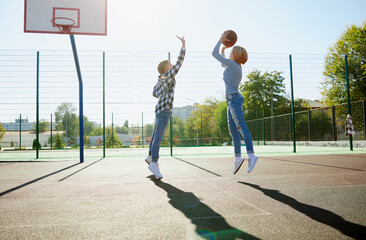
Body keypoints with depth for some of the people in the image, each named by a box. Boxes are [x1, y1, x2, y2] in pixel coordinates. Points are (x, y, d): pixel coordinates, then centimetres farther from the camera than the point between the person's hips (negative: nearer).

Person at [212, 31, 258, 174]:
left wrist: (221, 40, 7)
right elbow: (222, 64, 39)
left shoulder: (232, 64, -7)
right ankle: (238, 157, 6)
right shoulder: (236, 67, 19)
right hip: (232, 100, 10)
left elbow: (214, 54, -5)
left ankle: (251, 154, -27)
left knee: (241, 127, -20)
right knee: (233, 130, 6)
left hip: (234, 99, -10)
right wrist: (223, 50, 33)